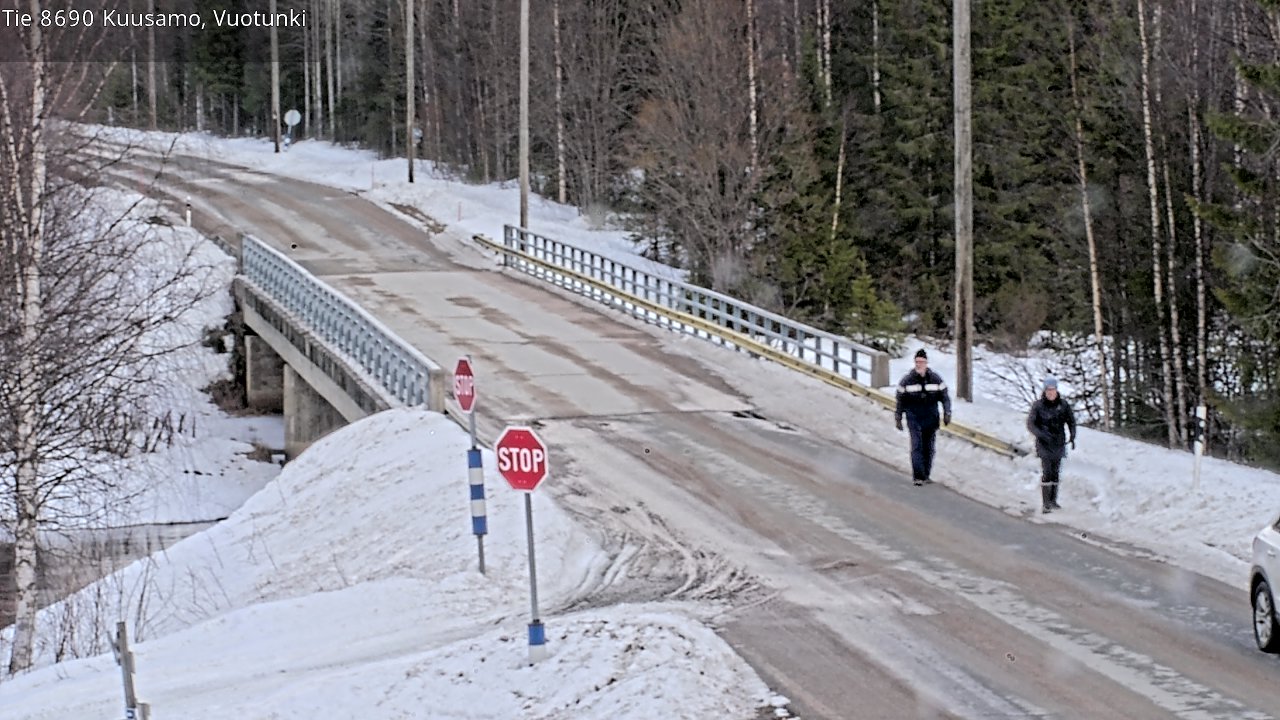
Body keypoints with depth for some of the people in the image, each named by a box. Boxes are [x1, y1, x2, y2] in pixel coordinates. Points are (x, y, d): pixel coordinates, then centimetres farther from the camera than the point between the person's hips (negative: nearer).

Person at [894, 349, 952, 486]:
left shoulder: (936, 379, 0)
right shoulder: (907, 380, -4)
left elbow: (945, 396, 7)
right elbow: (900, 400, 4)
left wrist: (947, 413, -1)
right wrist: (898, 418, 4)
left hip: (931, 418, 2)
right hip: (914, 419, -2)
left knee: (929, 447, 7)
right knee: (917, 446, -12)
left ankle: (926, 475, 18)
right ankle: (918, 476, -12)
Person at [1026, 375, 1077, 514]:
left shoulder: (1063, 404, 1)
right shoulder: (1038, 405, -8)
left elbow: (1071, 421, 9)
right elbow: (1030, 424, -10)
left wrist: (1072, 436, -5)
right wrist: (1042, 434, -25)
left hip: (1059, 443, 4)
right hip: (1044, 443, -4)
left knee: (1055, 472, 9)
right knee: (1046, 472, -14)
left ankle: (1053, 501, 19)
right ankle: (1045, 504, -15)